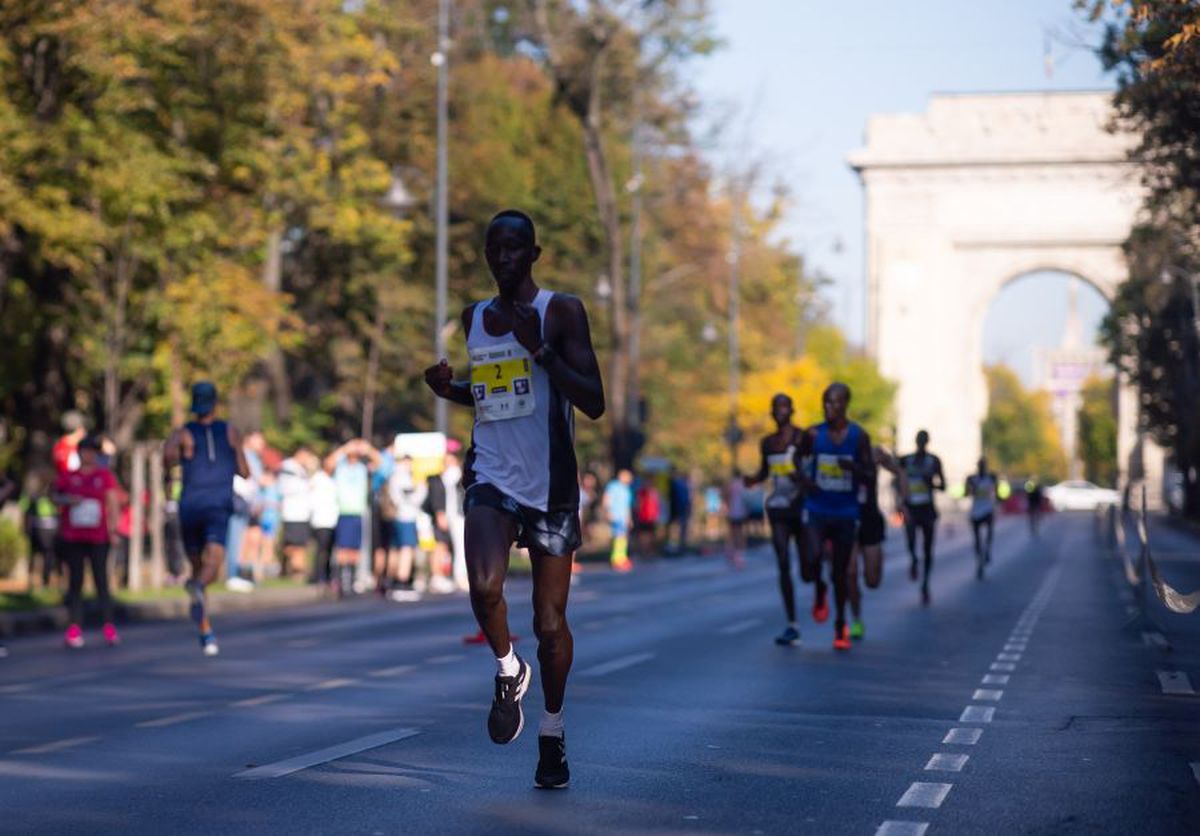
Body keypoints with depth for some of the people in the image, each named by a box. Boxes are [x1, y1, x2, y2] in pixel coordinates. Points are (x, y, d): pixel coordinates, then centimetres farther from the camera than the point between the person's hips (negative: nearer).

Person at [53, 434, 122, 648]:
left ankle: (109, 627, -5)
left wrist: (113, 528, -6)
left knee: (101, 580, -5)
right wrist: (67, 500, -8)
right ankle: (74, 628, 0)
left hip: (98, 536, -1)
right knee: (75, 581, 1)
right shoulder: (68, 476, 8)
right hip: (72, 537, 1)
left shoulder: (105, 475, 6)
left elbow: (113, 502, 4)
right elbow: (56, 497, 15)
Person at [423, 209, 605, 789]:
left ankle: (552, 730, 28)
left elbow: (594, 403, -12)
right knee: (485, 587, -26)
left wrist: (541, 349, -21)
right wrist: (449, 388, 5)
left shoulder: (561, 312, -5)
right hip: (493, 479, 2)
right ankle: (507, 670, 4)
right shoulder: (474, 319, 10)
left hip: (551, 486, -2)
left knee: (550, 623, 5)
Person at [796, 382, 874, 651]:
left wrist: (854, 468, -26)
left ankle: (840, 626, 25)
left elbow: (870, 481, -5)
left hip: (846, 513, 0)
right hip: (816, 510, 0)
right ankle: (820, 594, 12)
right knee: (811, 560, -22)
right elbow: (800, 456, 17)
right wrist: (804, 478, -3)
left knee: (841, 572, 7)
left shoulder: (859, 436, -6)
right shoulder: (813, 434, -4)